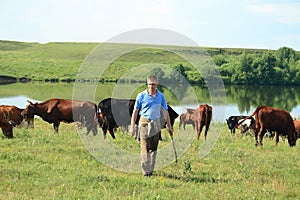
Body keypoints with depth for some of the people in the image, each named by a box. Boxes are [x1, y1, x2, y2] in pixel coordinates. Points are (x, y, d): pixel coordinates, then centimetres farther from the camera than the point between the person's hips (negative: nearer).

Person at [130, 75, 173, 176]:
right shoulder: (141, 95, -2)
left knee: (153, 148, 7)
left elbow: (165, 111, 12)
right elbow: (135, 111, 1)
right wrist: (132, 126, -4)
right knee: (145, 148, -8)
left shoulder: (161, 96, 5)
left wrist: (169, 126, 11)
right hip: (144, 122, -3)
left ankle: (151, 169, 16)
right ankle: (145, 171, -9)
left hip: (156, 123, 3)